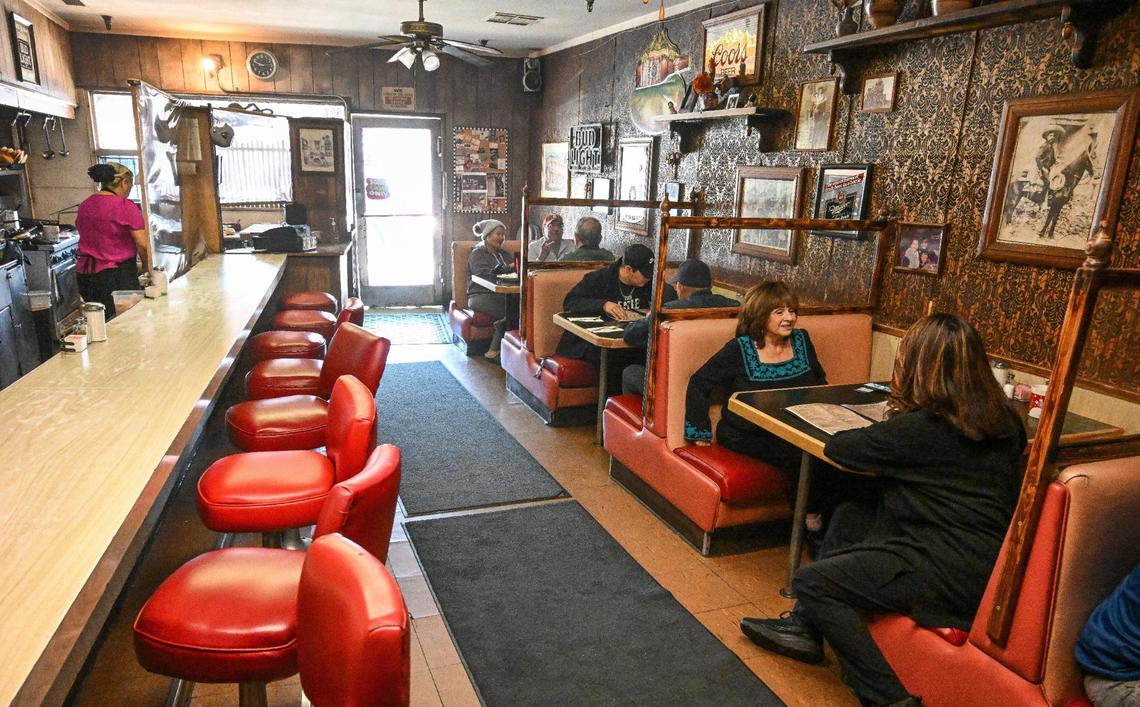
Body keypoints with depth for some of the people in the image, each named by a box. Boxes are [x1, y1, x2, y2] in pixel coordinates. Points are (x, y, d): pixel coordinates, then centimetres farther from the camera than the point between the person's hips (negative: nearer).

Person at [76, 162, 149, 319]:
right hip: (116, 276, -7)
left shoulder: (84, 206, 11)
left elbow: (90, 242, 17)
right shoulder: (125, 206, -10)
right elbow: (143, 246, -11)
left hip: (84, 276, 7)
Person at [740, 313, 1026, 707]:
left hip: (950, 572, -9)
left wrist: (882, 431, 10)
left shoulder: (918, 429, -20)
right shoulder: (1004, 422, 4)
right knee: (849, 516, 19)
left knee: (810, 582, -6)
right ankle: (805, 628, 25)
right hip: (982, 558, 10)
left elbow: (836, 448, -11)